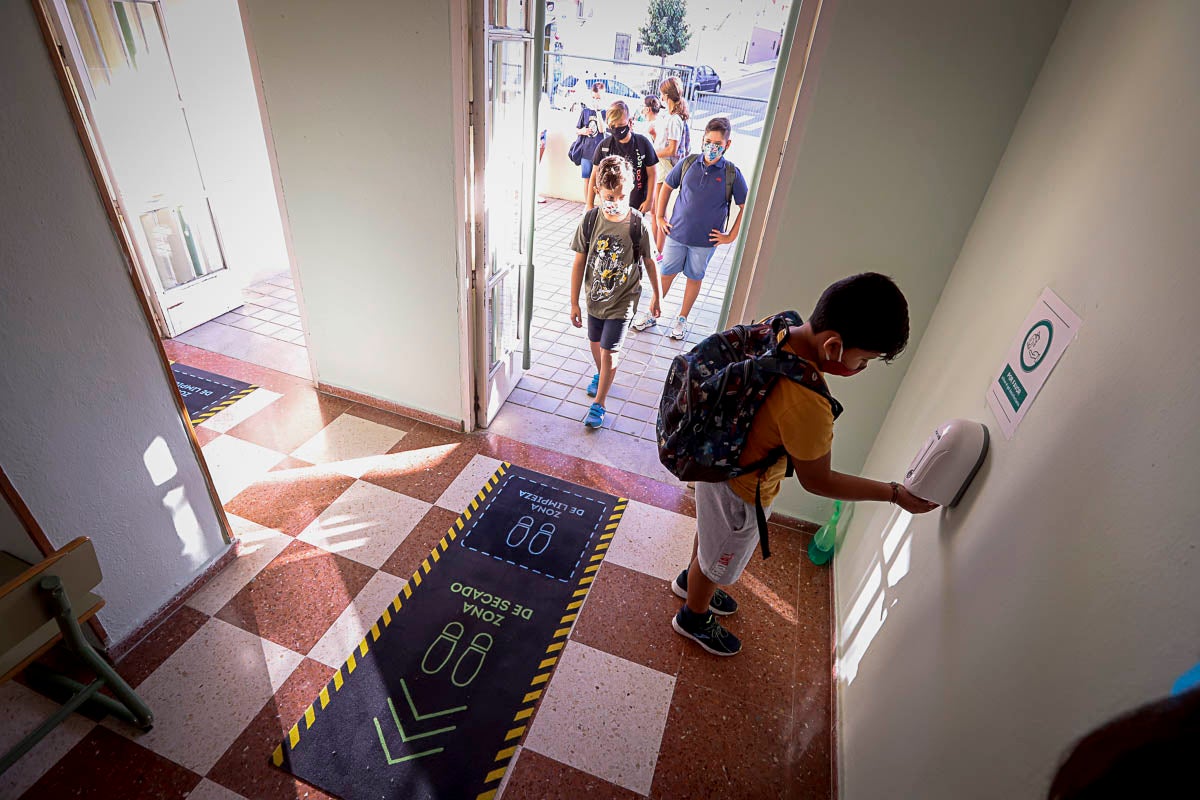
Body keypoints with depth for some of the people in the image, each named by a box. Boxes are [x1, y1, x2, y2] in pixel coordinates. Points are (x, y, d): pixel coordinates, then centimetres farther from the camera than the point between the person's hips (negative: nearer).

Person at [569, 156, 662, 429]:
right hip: (595, 296, 3)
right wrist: (574, 302, -5)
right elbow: (579, 263, -7)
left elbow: (648, 262, -3)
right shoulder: (591, 220, -13)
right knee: (595, 343, 21)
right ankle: (600, 375, 53)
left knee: (608, 351, -3)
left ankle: (598, 404, 14)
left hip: (622, 299, -3)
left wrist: (656, 295, 6)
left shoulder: (637, 224, -17)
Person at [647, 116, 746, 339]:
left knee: (695, 278, 14)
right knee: (666, 273, 12)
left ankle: (682, 319, 31)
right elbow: (667, 187, 10)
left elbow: (746, 207, -4)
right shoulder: (688, 163, -4)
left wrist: (731, 236, -6)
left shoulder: (732, 174, -10)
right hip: (677, 234, 2)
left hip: (706, 240, -1)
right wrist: (659, 217, 7)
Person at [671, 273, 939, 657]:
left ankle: (692, 580, 61)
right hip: (740, 492, -8)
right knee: (719, 560, 21)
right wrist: (894, 493, -12)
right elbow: (817, 481, -23)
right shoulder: (807, 405, -39)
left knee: (710, 534, 33)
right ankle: (694, 617, 50)